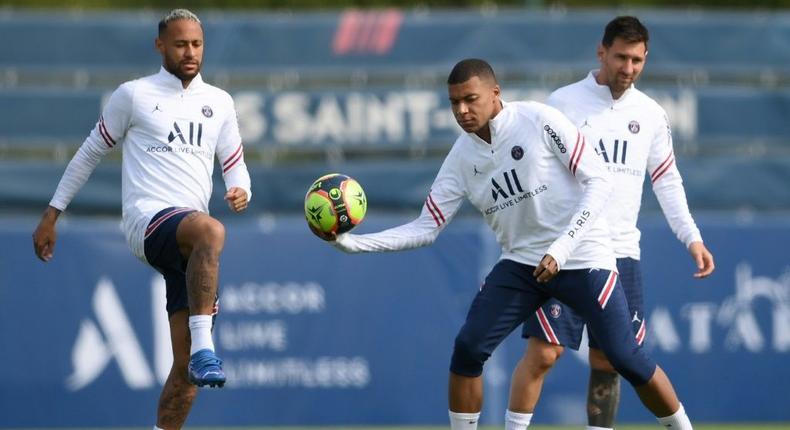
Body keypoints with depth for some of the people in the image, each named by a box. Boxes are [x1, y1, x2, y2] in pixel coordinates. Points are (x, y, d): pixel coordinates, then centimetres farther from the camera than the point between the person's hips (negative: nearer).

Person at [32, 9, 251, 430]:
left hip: (188, 246, 5)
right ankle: (203, 346, -45)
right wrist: (51, 216, 13)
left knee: (187, 366, -1)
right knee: (210, 231, -40)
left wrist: (240, 190, -1)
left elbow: (234, 165, 23)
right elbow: (90, 153, 13)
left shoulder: (219, 103, 17)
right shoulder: (133, 95, 5)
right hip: (147, 221, -5)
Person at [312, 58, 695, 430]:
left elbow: (598, 181, -15)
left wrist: (561, 249, -23)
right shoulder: (462, 157, -1)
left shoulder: (540, 120, -15)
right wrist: (351, 242, -12)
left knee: (626, 359, -7)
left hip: (582, 258, -4)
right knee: (468, 348, -10)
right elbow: (426, 228, 1)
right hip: (520, 263, 5)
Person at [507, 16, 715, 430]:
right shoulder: (563, 103, -3)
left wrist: (691, 238, 7)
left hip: (621, 253, 4)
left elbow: (667, 180, 17)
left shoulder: (651, 114, 10)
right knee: (543, 351, -11)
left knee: (608, 360, 5)